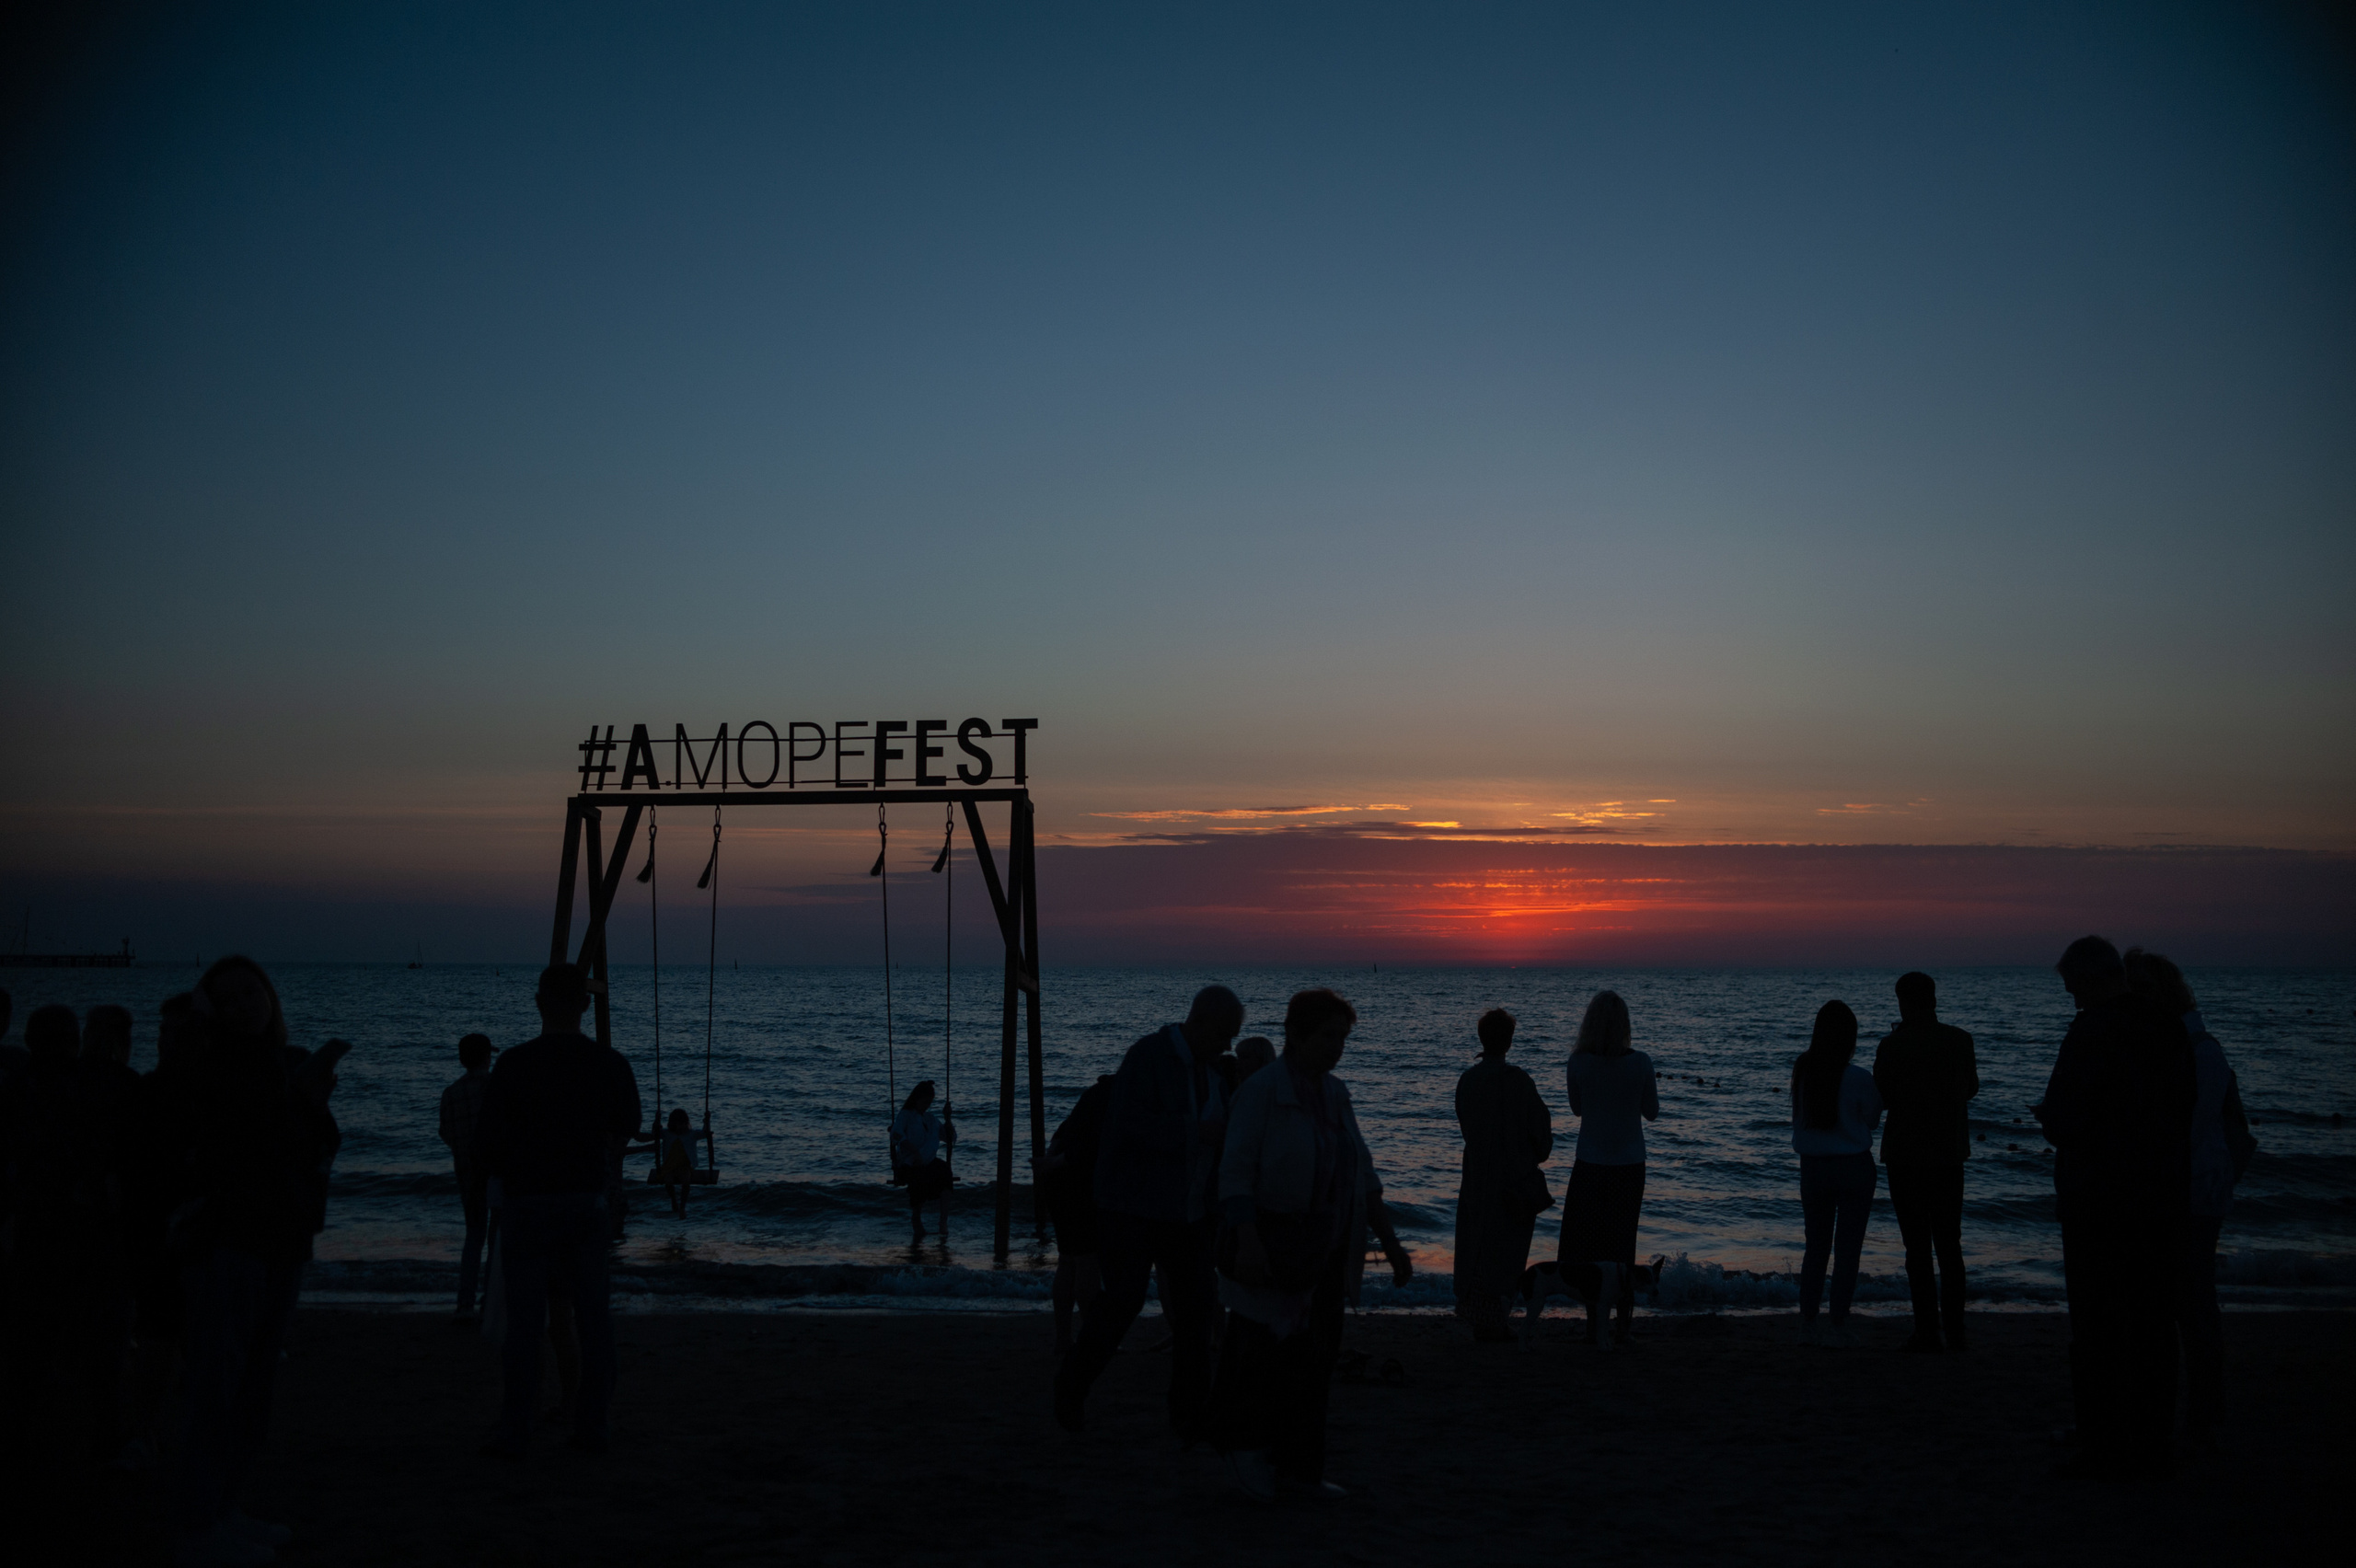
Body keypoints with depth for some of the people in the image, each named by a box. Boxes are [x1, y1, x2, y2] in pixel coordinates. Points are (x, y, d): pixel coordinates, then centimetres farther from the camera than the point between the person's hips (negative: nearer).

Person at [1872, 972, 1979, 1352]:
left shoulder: (1892, 1045, -14)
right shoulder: (1959, 1040, -1)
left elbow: (1881, 1097, -7)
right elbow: (1971, 1088, 13)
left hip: (1907, 1155, -4)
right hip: (1949, 1153, 4)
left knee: (1918, 1247, 1)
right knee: (1949, 1245, 13)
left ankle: (1928, 1331, -1)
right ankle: (1954, 1330, 14)